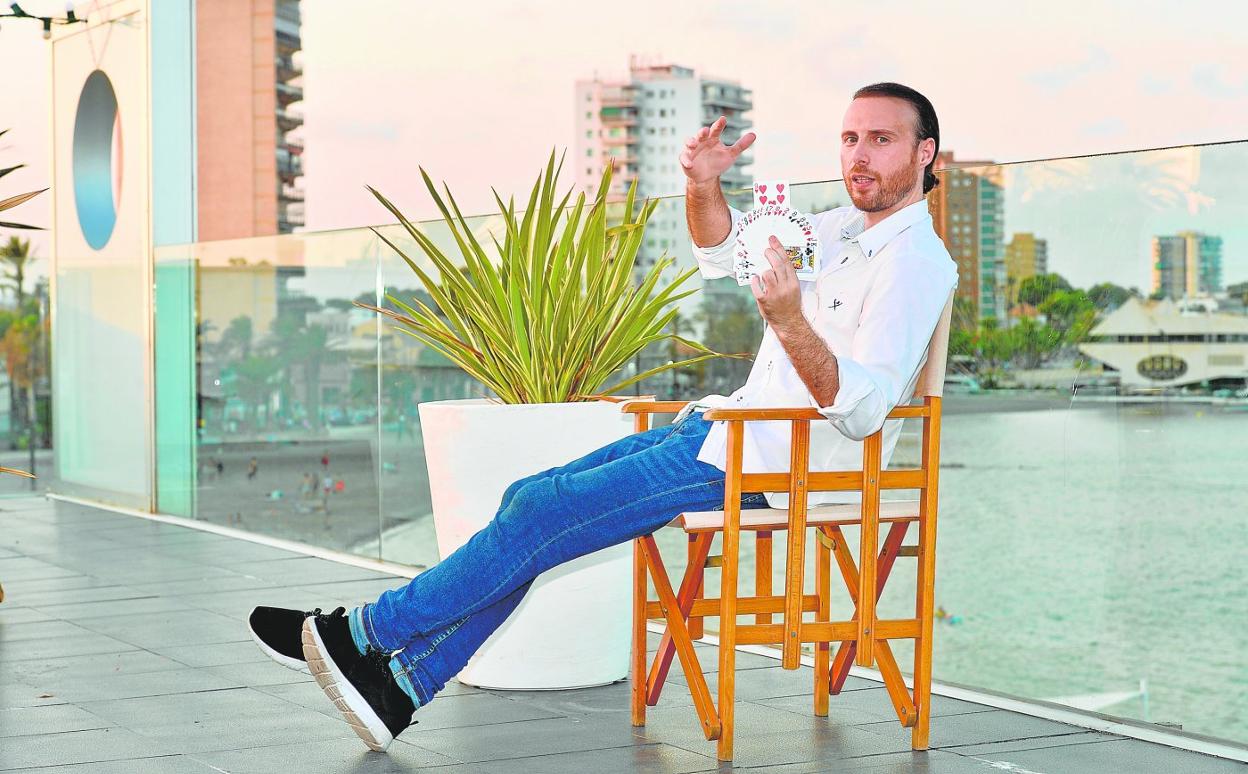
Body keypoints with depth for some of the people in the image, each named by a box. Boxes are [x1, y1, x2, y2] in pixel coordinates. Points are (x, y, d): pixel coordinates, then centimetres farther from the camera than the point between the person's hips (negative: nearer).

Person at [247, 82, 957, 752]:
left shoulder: (917, 263, -14)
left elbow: (861, 411, -26)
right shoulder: (847, 229, 14)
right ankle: (405, 684, -3)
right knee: (529, 502, -1)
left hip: (772, 461, -9)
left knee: (545, 512, -14)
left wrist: (789, 319, -39)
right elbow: (722, 249, 24)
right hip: (727, 426, 9)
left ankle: (367, 632, -3)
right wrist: (704, 184, 3)